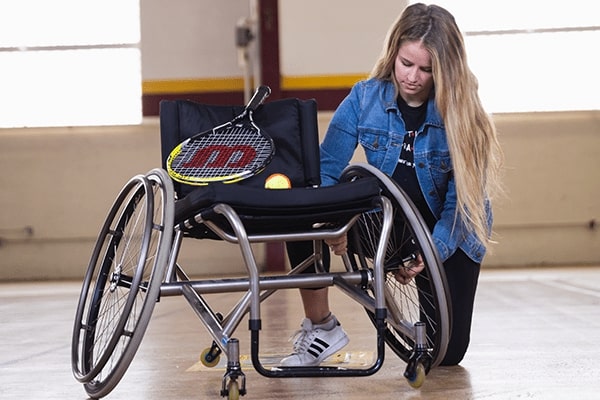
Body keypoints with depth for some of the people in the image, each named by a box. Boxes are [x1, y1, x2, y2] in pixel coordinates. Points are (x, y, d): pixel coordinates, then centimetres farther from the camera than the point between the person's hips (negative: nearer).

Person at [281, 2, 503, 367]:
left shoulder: (460, 111, -18)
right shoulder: (366, 97, -13)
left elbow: (463, 198, -17)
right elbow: (327, 168, -14)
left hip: (448, 233, -1)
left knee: (447, 352, -6)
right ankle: (320, 327, -9)